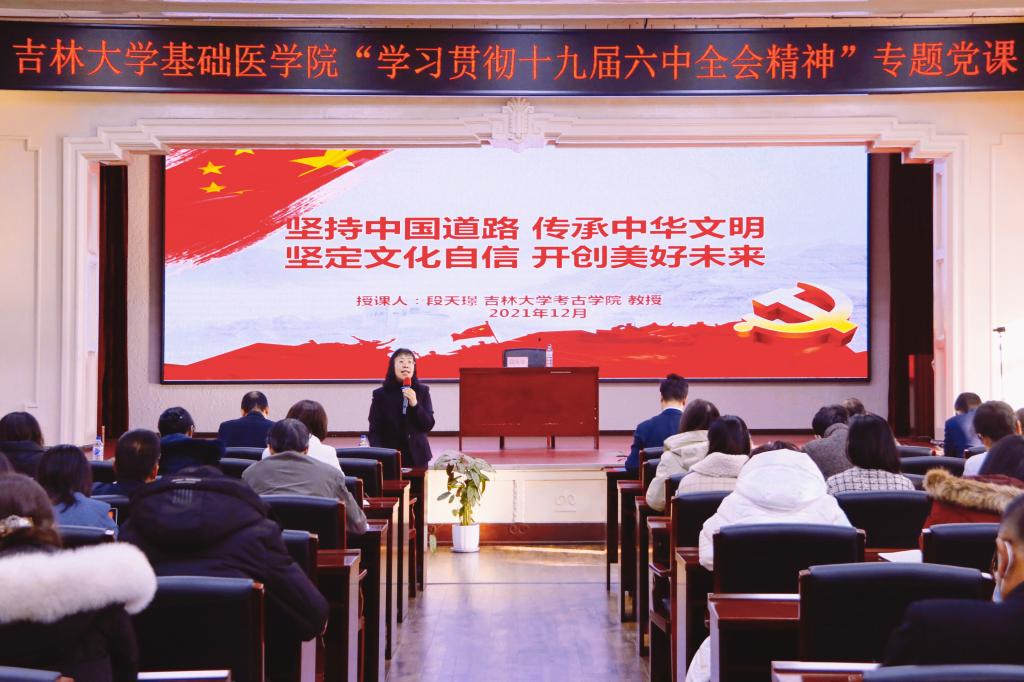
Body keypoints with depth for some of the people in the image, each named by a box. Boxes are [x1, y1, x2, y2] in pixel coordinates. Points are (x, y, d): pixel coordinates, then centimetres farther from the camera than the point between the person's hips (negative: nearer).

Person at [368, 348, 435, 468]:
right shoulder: (380, 394, -1)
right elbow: (375, 431, -1)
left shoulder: (422, 391, 4)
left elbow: (428, 425, -1)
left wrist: (415, 404, -15)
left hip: (417, 457, 2)